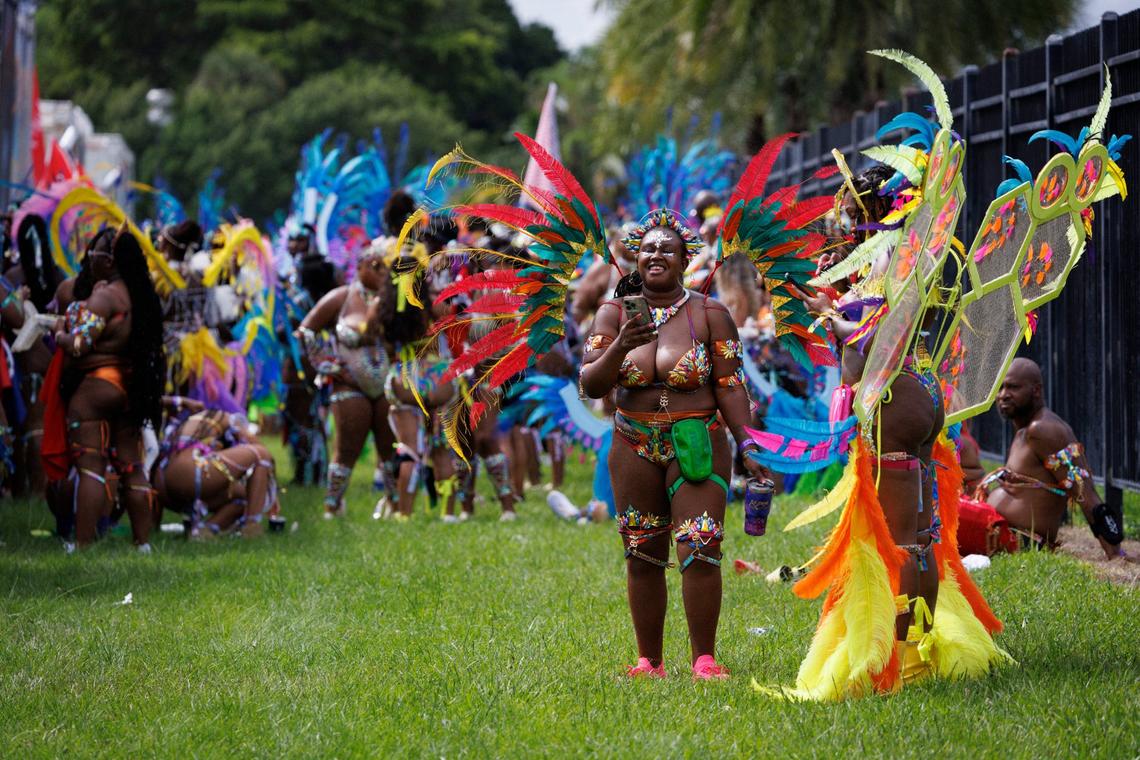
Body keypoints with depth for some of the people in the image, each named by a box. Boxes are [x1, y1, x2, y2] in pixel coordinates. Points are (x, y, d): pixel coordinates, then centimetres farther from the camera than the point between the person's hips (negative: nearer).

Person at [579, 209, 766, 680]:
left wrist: (747, 446, -10)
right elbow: (591, 385, -2)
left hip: (698, 445, -2)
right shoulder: (614, 315, 5)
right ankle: (649, 662, 11)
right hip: (635, 449, 2)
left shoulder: (709, 314, 1)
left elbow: (730, 386, -1)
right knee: (642, 557, 5)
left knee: (700, 551, -13)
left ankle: (704, 659, -7)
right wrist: (620, 347, -20)